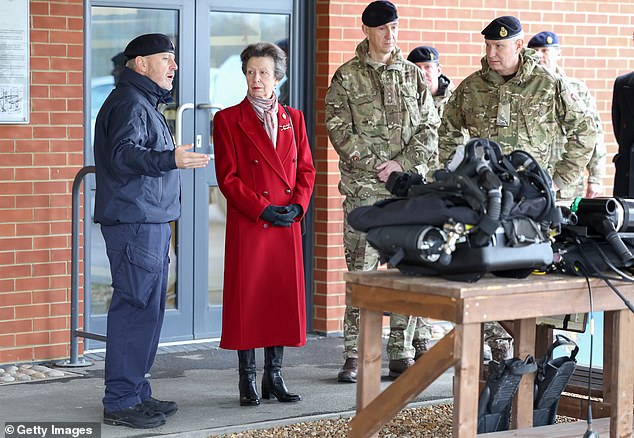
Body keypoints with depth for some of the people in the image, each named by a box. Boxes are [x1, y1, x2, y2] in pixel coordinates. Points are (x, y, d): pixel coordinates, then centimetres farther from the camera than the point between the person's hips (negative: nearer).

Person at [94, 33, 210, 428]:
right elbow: (123, 154, -26)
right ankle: (120, 402, -10)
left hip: (151, 221, 11)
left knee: (149, 307, 14)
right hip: (134, 221, -11)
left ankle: (136, 392, 21)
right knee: (136, 307, -12)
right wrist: (170, 160, -38)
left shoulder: (146, 104, 23)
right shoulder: (128, 103, -11)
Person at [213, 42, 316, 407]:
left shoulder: (293, 119, 12)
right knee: (248, 298, -2)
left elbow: (307, 168, 11)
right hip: (248, 224, -4)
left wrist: (297, 205, -6)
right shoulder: (228, 120, 0)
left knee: (285, 297, 5)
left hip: (288, 225, 4)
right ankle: (248, 381, 6)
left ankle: (275, 377, 15)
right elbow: (228, 177, -6)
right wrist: (262, 209, -14)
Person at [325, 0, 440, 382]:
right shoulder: (347, 77, 4)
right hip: (364, 189, -3)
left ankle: (402, 355, 10)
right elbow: (339, 129, -4)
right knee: (361, 273, -5)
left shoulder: (413, 75, 12)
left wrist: (402, 164, -7)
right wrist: (376, 166, -11)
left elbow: (430, 128, 8)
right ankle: (354, 357, 1)